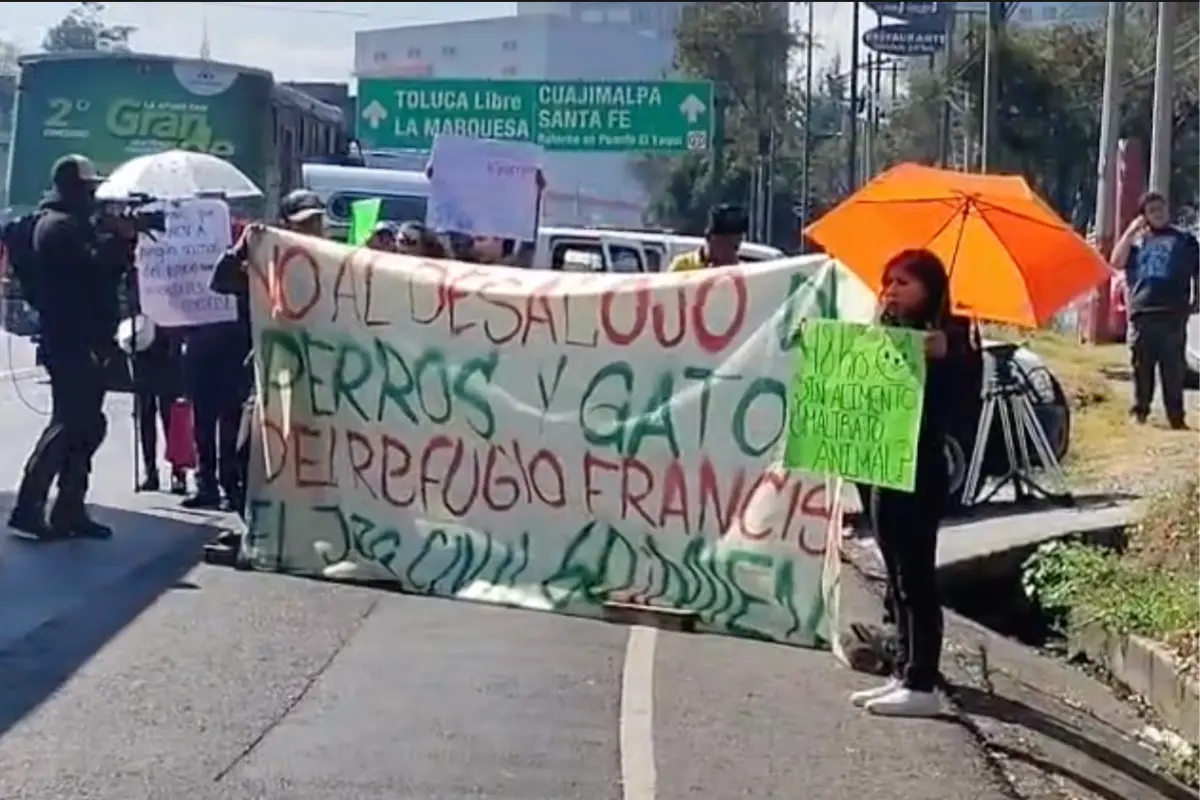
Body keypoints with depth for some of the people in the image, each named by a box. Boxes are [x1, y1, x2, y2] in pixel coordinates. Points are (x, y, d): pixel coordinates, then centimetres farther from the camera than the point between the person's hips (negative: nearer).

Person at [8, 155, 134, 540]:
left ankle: (69, 509, 14)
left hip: (83, 340, 10)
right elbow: (94, 263, -24)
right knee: (69, 423, -11)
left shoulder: (74, 224, 21)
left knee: (85, 425, 10)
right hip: (70, 341, -10)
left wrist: (119, 240, 2)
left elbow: (108, 268, 18)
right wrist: (122, 236, -12)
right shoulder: (60, 226, -11)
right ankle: (28, 506, -8)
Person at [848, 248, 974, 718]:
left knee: (916, 578, -6)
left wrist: (944, 357, -34)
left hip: (920, 474, -8)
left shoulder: (946, 340, -7)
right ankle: (905, 674, 20)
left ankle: (922, 685, -2)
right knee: (899, 581, 12)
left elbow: (952, 401, -21)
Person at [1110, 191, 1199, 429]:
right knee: (1141, 366, 6)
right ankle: (1139, 411, 14)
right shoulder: (1136, 239, 16)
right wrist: (1130, 231, -1)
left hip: (1173, 314, -1)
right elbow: (1116, 263, 0)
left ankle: (1176, 417, -1)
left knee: (1174, 368, -3)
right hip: (1141, 313, 1)